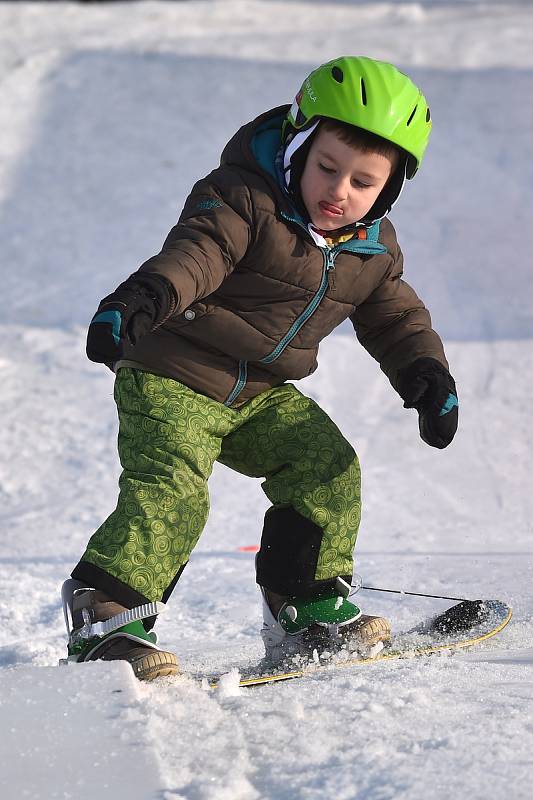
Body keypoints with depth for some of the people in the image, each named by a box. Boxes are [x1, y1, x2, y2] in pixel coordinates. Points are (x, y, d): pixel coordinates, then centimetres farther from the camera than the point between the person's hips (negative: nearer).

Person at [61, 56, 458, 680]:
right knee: (172, 491, -23)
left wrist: (426, 376, 0)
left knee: (329, 470, 1)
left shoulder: (374, 249, 5)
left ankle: (307, 609, 16)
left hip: (261, 394, 7)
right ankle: (102, 620, -24)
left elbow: (396, 317, 18)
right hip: (172, 376, -7)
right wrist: (145, 296, -54)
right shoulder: (245, 197, -18)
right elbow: (196, 250, -34)